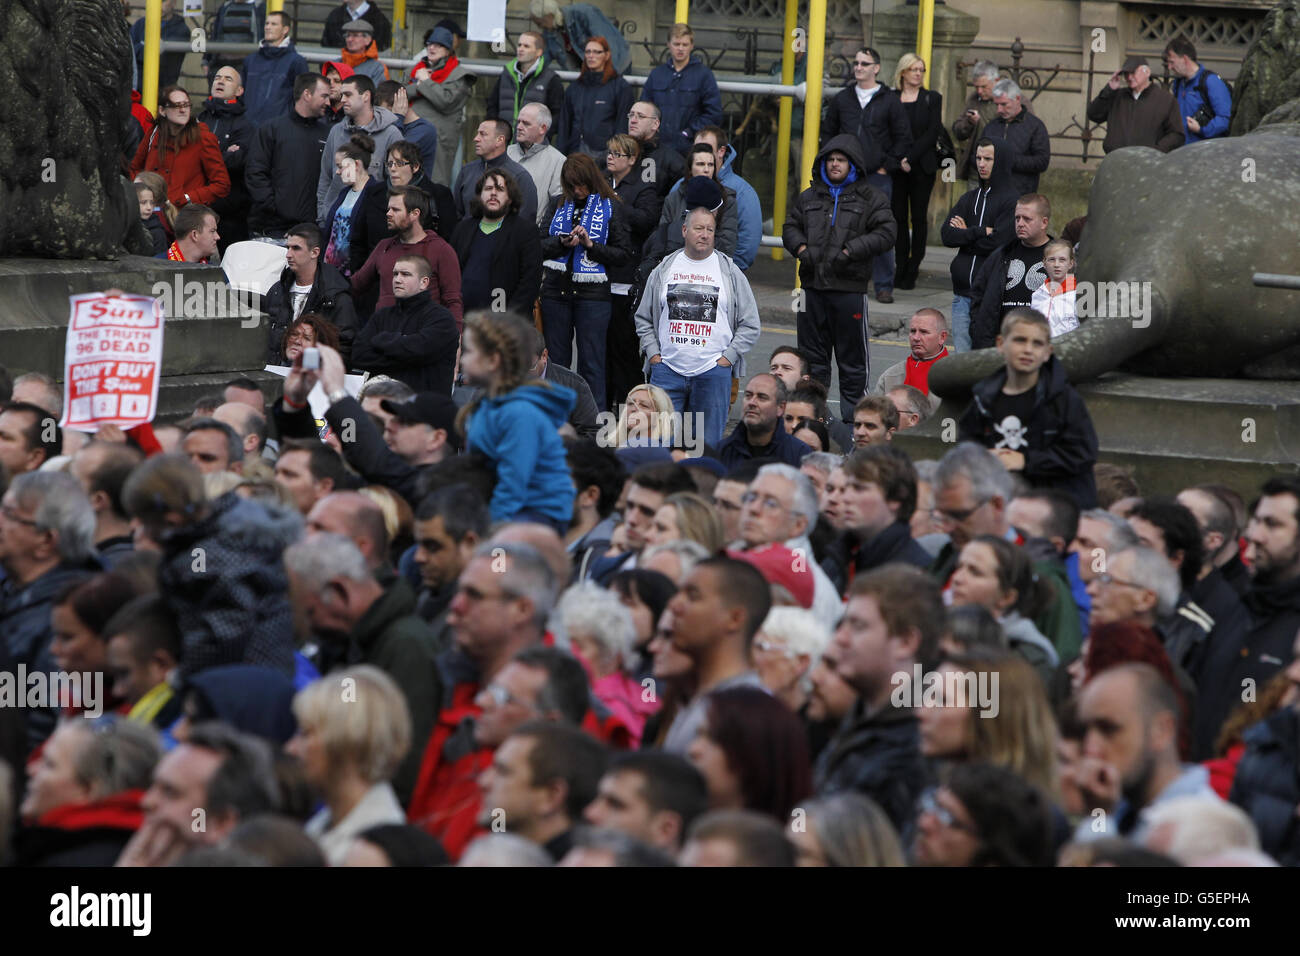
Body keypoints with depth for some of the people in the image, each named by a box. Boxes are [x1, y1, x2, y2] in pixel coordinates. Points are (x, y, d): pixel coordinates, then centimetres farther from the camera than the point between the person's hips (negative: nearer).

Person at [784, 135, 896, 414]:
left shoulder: (871, 199, 1)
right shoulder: (810, 197, 15)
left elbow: (885, 233, -7)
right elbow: (790, 226, 20)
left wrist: (850, 252, -16)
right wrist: (801, 247, -2)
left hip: (850, 288, -4)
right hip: (812, 286, 4)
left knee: (852, 354, -1)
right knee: (812, 352, 9)